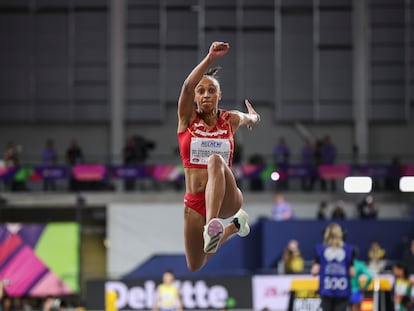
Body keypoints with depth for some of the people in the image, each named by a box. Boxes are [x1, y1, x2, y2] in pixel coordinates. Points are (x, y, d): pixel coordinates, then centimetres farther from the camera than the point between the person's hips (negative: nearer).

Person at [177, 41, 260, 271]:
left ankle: (212, 226, -52)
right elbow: (187, 86, -20)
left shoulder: (230, 120, 4)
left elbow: (252, 119, 29)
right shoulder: (188, 118, 0)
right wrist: (210, 58, -32)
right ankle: (234, 227, 38)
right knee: (195, 267, 13)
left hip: (227, 198, -2)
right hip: (194, 202, 2)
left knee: (215, 161, -35)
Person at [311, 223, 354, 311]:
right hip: (342, 291, -1)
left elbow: (315, 271, -3)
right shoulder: (348, 249, 0)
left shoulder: (320, 249, 0)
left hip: (326, 291, 1)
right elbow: (352, 273, -3)